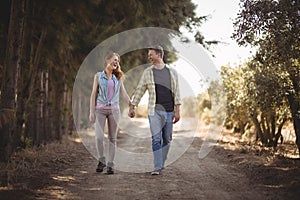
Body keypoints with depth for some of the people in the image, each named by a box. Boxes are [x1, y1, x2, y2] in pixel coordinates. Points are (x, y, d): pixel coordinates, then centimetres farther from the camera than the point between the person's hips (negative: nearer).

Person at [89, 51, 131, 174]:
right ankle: (101, 161, 9)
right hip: (100, 109, -2)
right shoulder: (98, 76, 5)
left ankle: (110, 165, 7)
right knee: (99, 137, -12)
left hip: (114, 109, 2)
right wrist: (91, 111, -2)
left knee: (112, 138, 1)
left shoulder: (118, 77, 11)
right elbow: (94, 94, 3)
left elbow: (124, 94, 13)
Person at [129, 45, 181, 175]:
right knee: (156, 139, -10)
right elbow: (139, 90, 11)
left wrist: (177, 110, -1)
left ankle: (161, 164, 20)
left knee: (167, 140, 7)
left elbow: (176, 92, 5)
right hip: (154, 111, -1)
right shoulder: (147, 72, 7)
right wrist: (132, 107, 8)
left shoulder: (172, 72, 8)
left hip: (169, 111, 1)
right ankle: (157, 167, -11)